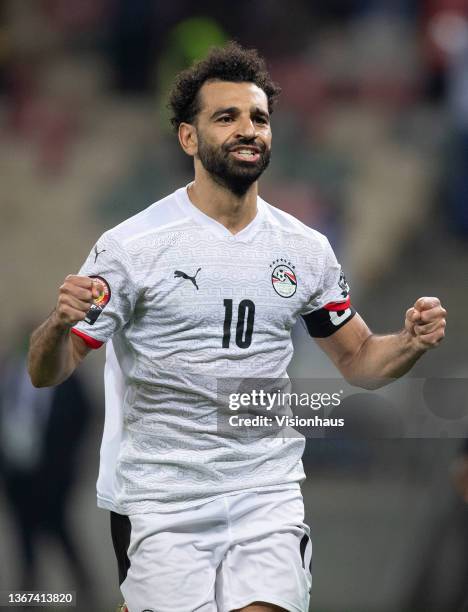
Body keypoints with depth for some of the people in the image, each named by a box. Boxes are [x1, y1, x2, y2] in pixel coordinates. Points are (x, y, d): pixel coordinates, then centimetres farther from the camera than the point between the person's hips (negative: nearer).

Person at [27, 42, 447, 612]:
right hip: (165, 497, -2)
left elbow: (356, 359, 19)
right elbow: (46, 373, -4)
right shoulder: (132, 244, -6)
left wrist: (412, 342, -2)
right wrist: (59, 324, -26)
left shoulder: (305, 249, 7)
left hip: (269, 495, 2)